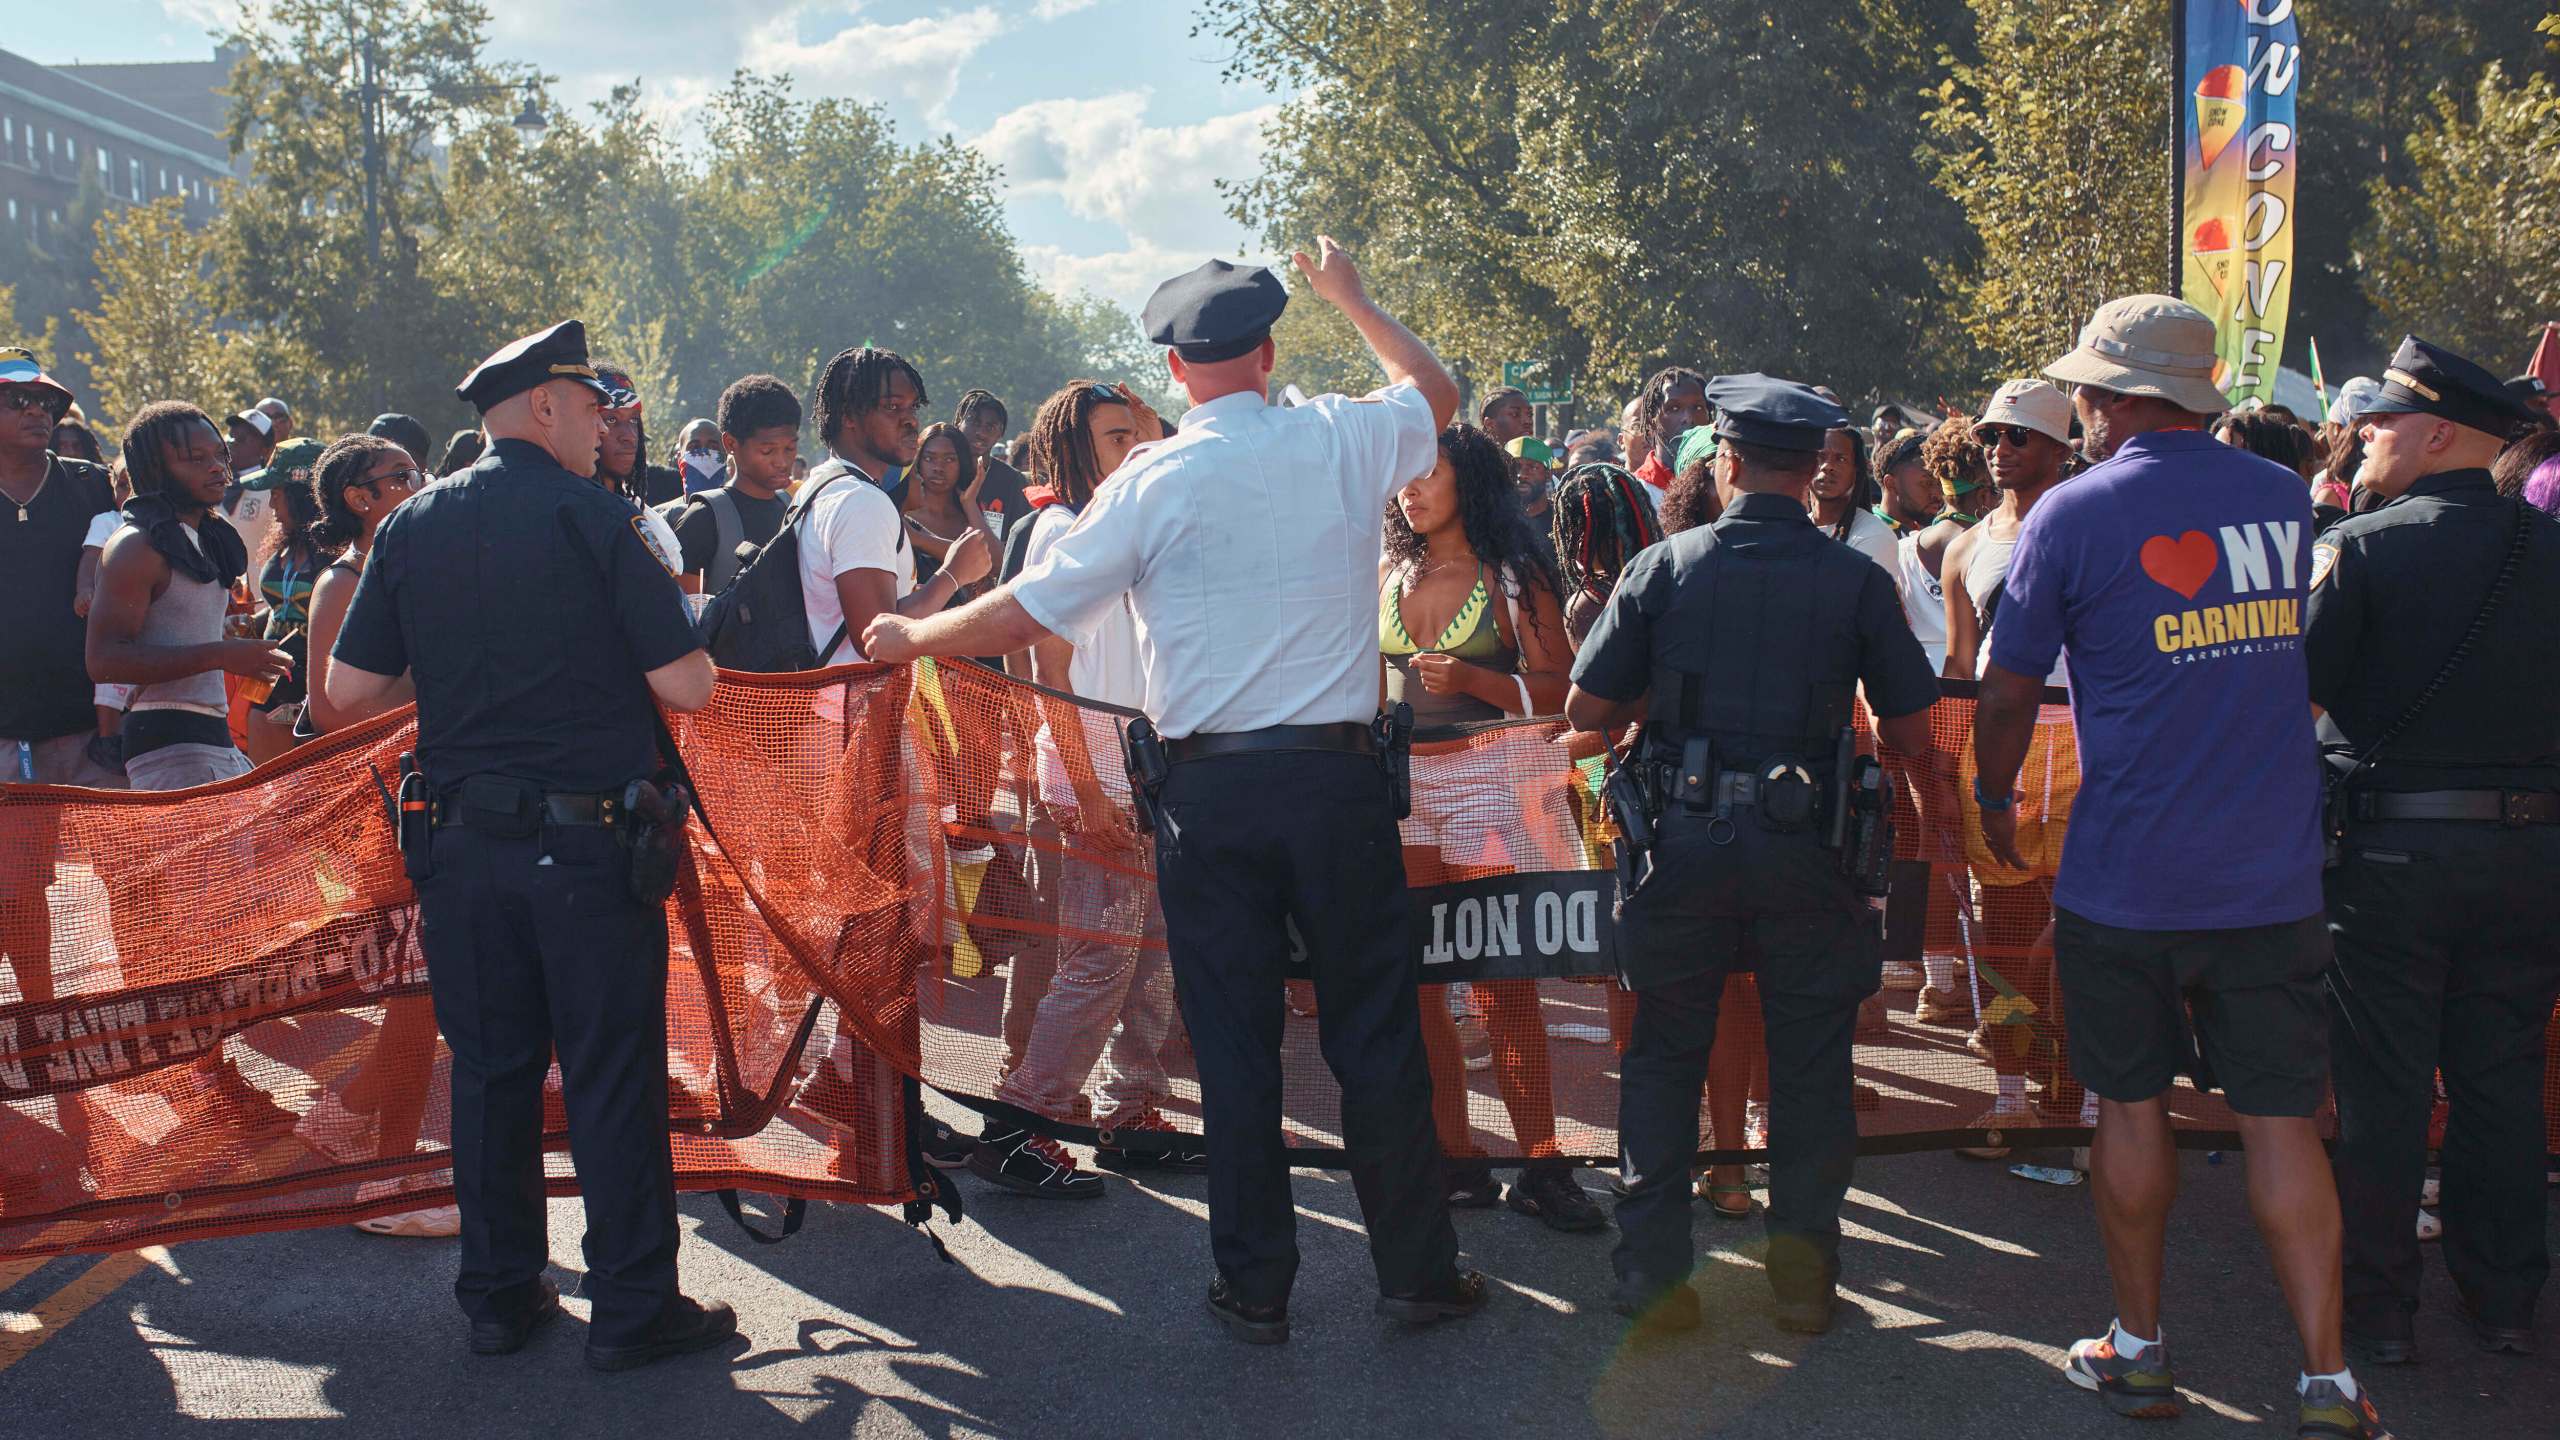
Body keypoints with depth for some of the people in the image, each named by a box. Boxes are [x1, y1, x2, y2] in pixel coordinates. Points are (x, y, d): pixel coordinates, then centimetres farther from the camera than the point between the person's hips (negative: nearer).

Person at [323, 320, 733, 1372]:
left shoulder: (411, 526, 5)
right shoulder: (591, 516, -10)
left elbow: (348, 688, 6)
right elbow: (686, 687, -12)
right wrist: (672, 622, 10)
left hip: (463, 840, 5)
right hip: (586, 840, -5)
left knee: (489, 1067, 14)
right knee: (612, 1076, 3)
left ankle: (498, 1295, 22)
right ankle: (633, 1307, 10)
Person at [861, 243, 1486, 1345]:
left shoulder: (1153, 481, -4)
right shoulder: (1344, 444, 0)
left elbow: (1028, 612, 0)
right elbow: (1436, 393, 23)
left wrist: (912, 636, 16)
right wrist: (1351, 299, 36)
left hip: (1208, 790, -1)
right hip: (1337, 775, 1)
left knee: (1233, 1043, 7)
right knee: (1375, 1029, 8)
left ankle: (1255, 1286, 15)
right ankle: (1417, 1268, 17)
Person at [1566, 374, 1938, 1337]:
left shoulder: (1663, 567, -3)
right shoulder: (1857, 581, -3)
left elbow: (1587, 709, -1)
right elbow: (1913, 733, 0)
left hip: (1683, 839, 0)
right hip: (1804, 852, 0)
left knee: (1665, 1051, 13)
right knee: (1809, 1056, 12)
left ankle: (1654, 1270, 15)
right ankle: (1803, 1269, 17)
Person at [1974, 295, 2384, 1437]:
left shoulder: (2075, 514, -9)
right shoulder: (2283, 497, 4)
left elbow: (2006, 692, -3)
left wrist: (1995, 798, 13)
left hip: (2126, 872, -3)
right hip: (2273, 871, 3)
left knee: (2131, 1105, 11)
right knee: (2280, 1117, 6)